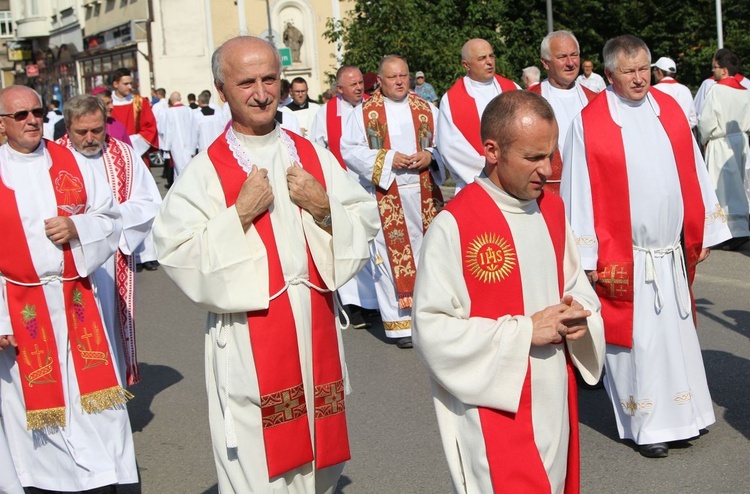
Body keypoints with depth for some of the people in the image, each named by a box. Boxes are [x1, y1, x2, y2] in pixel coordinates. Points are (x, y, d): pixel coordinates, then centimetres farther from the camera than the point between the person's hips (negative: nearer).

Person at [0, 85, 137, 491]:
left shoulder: (71, 163, 5)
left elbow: (110, 218, 8)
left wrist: (77, 227, -14)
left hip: (77, 299, 2)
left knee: (93, 397, 5)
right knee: (34, 401, 7)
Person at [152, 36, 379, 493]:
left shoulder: (312, 155, 7)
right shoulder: (207, 169, -6)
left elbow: (367, 220, 7)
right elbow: (175, 251, -13)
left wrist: (325, 208, -11)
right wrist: (239, 214, -19)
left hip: (316, 330, 4)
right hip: (249, 340, -4)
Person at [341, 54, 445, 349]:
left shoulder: (427, 109, 11)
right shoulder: (364, 112, 3)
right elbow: (349, 149, -3)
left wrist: (429, 156, -10)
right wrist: (386, 159, -13)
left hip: (424, 194, 3)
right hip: (386, 197, -3)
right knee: (393, 255, -3)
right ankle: (400, 324, 3)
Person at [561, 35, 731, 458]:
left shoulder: (670, 109, 6)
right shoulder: (590, 122, -8)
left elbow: (693, 173, 9)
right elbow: (581, 191, -9)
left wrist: (702, 233, 8)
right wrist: (588, 257, -11)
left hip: (672, 252, 5)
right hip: (623, 256, -4)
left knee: (678, 332, 13)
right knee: (635, 339, 2)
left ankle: (681, 413, 27)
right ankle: (647, 425, 13)